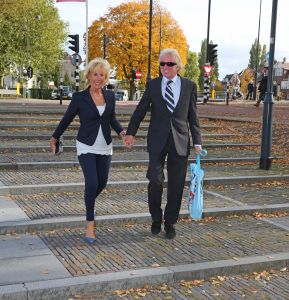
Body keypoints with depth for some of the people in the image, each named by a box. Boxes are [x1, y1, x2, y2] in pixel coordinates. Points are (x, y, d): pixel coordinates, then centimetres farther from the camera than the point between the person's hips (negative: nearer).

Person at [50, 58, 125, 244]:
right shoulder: (79, 97, -9)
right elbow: (67, 119, 2)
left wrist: (122, 132, -5)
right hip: (87, 147, -4)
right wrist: (54, 138, 11)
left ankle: (88, 204, 44)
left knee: (102, 183, 11)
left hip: (105, 147, 4)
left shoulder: (110, 96, 1)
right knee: (92, 183, -14)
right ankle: (90, 223, 1)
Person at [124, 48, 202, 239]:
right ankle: (156, 218, 20)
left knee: (176, 185, 5)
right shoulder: (153, 85, 5)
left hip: (180, 141, 1)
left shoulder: (189, 86, 4)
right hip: (157, 141, 0)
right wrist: (131, 133, -1)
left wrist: (197, 142, 3)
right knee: (156, 181, -5)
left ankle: (170, 223, 22)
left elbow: (193, 116, 7)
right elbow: (140, 110, 8)